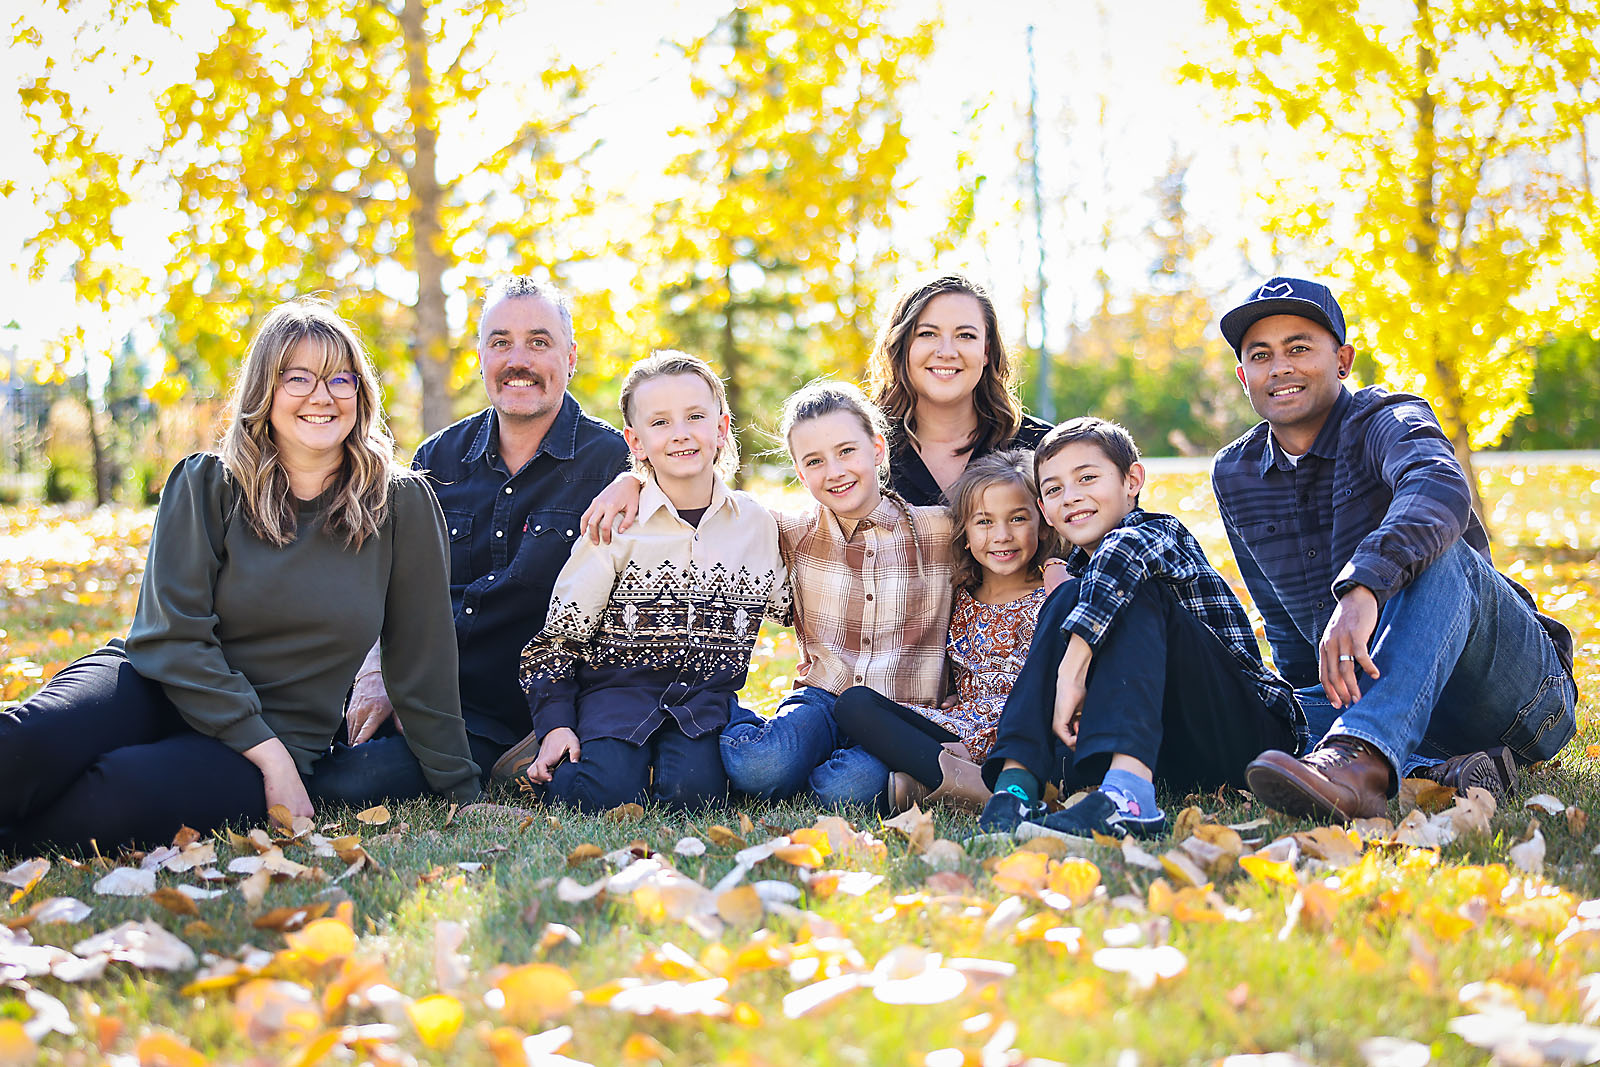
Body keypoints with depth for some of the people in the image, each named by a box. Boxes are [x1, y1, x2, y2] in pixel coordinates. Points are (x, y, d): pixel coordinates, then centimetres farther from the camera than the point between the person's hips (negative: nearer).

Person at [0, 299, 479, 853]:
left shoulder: (403, 503, 1)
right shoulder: (206, 485, 0)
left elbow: (421, 662, 5)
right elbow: (171, 636, -7)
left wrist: (460, 791, 6)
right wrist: (272, 758, -16)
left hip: (275, 740, 0)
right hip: (159, 690, 1)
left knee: (122, 795, -33)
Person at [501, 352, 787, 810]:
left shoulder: (759, 525, 5)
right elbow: (560, 634, 1)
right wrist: (555, 722, -8)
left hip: (706, 693, 2)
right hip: (619, 685, -1)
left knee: (692, 789, -29)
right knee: (606, 793, -27)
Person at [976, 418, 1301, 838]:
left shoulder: (1159, 531, -7)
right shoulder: (1079, 575, 16)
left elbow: (1125, 550, -32)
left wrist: (1072, 669, -39)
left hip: (1251, 731, -6)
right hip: (1170, 754, 6)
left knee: (1130, 592, -25)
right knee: (1065, 601, -8)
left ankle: (1125, 792, -47)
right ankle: (1016, 783, -28)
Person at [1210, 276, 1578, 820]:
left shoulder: (1386, 420, -10)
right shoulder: (1233, 476, 9)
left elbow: (1441, 489, -36)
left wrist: (1362, 587, -53)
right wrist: (1316, 711, 10)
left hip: (1518, 690, -5)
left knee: (1436, 556, -34)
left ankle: (1361, 757, -53)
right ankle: (1437, 773, -33)